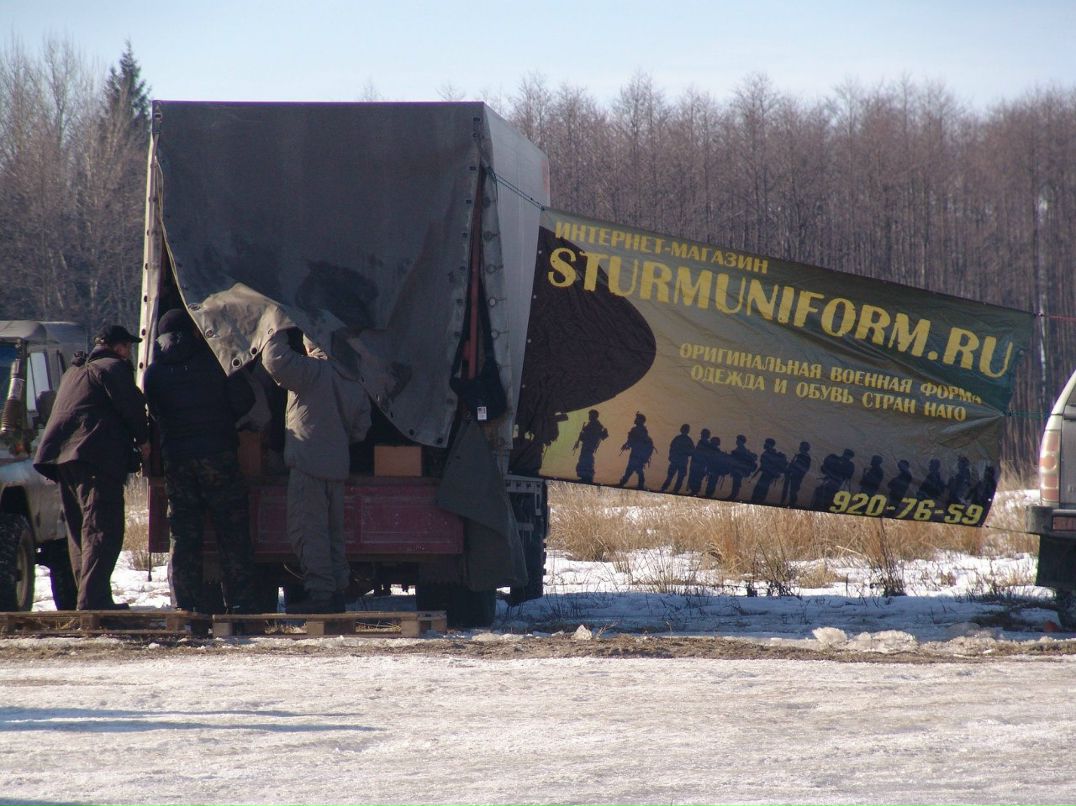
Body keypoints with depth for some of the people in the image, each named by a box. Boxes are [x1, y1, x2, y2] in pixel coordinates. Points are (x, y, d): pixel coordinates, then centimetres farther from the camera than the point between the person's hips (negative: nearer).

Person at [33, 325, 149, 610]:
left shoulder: (75, 371, 26)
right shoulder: (113, 367, -2)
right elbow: (131, 405, -9)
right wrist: (143, 439, 7)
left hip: (62, 454, 9)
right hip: (95, 455, -9)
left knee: (80, 530, 13)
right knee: (101, 528, -12)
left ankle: (91, 597, 14)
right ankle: (93, 598, -21)